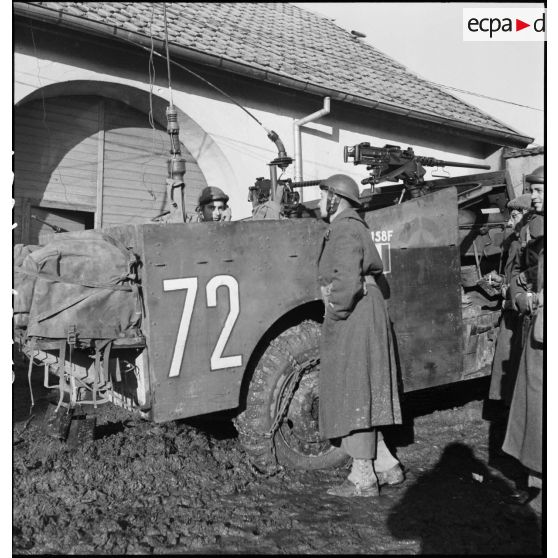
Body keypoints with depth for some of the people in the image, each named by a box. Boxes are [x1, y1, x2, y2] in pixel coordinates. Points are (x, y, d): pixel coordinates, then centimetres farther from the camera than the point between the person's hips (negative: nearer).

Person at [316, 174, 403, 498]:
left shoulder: (345, 230, -12)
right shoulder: (354, 228, 20)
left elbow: (348, 280, -25)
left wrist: (335, 315, -14)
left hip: (353, 316, -10)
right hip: (362, 313, 11)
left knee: (352, 396, -3)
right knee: (360, 397, 15)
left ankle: (363, 479, 7)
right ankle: (387, 467, 23)